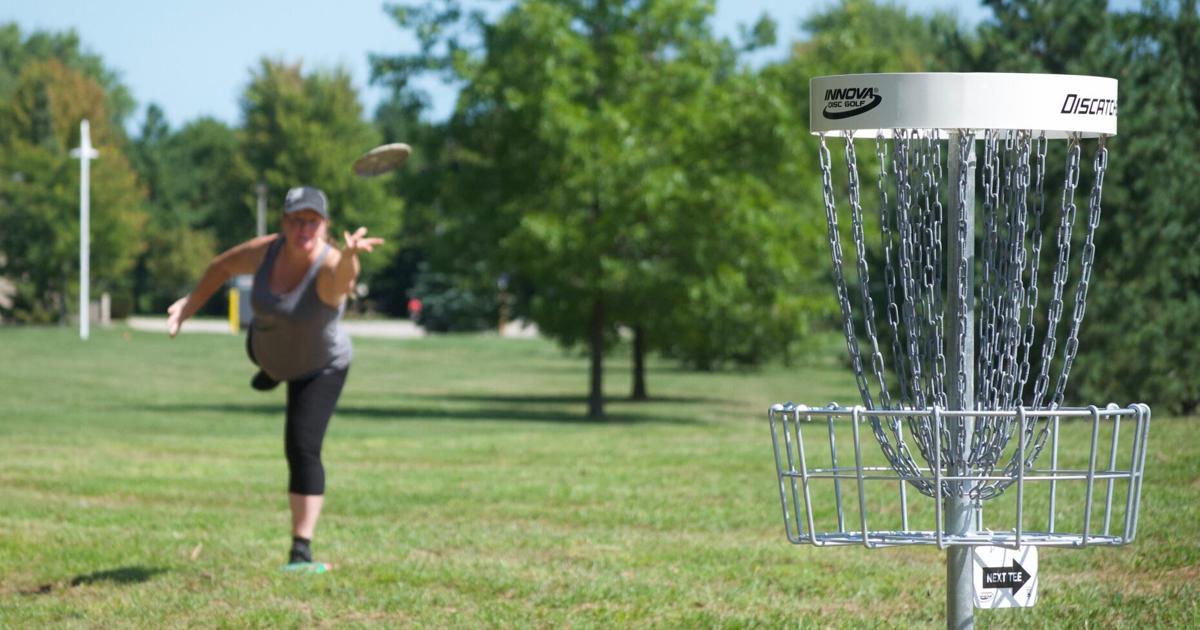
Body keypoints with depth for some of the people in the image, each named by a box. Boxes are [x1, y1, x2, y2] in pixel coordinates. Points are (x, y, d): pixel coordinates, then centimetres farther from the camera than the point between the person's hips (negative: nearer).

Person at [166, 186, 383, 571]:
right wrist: (191, 305, -8)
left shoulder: (330, 265, -40)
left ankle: (301, 552, -12)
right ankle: (274, 370, 78)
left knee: (302, 451, -17)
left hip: (319, 369, -5)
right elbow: (223, 266, -5)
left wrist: (350, 256, -89)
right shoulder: (266, 251, -26)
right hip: (267, 347, 5)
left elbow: (343, 278, -67)